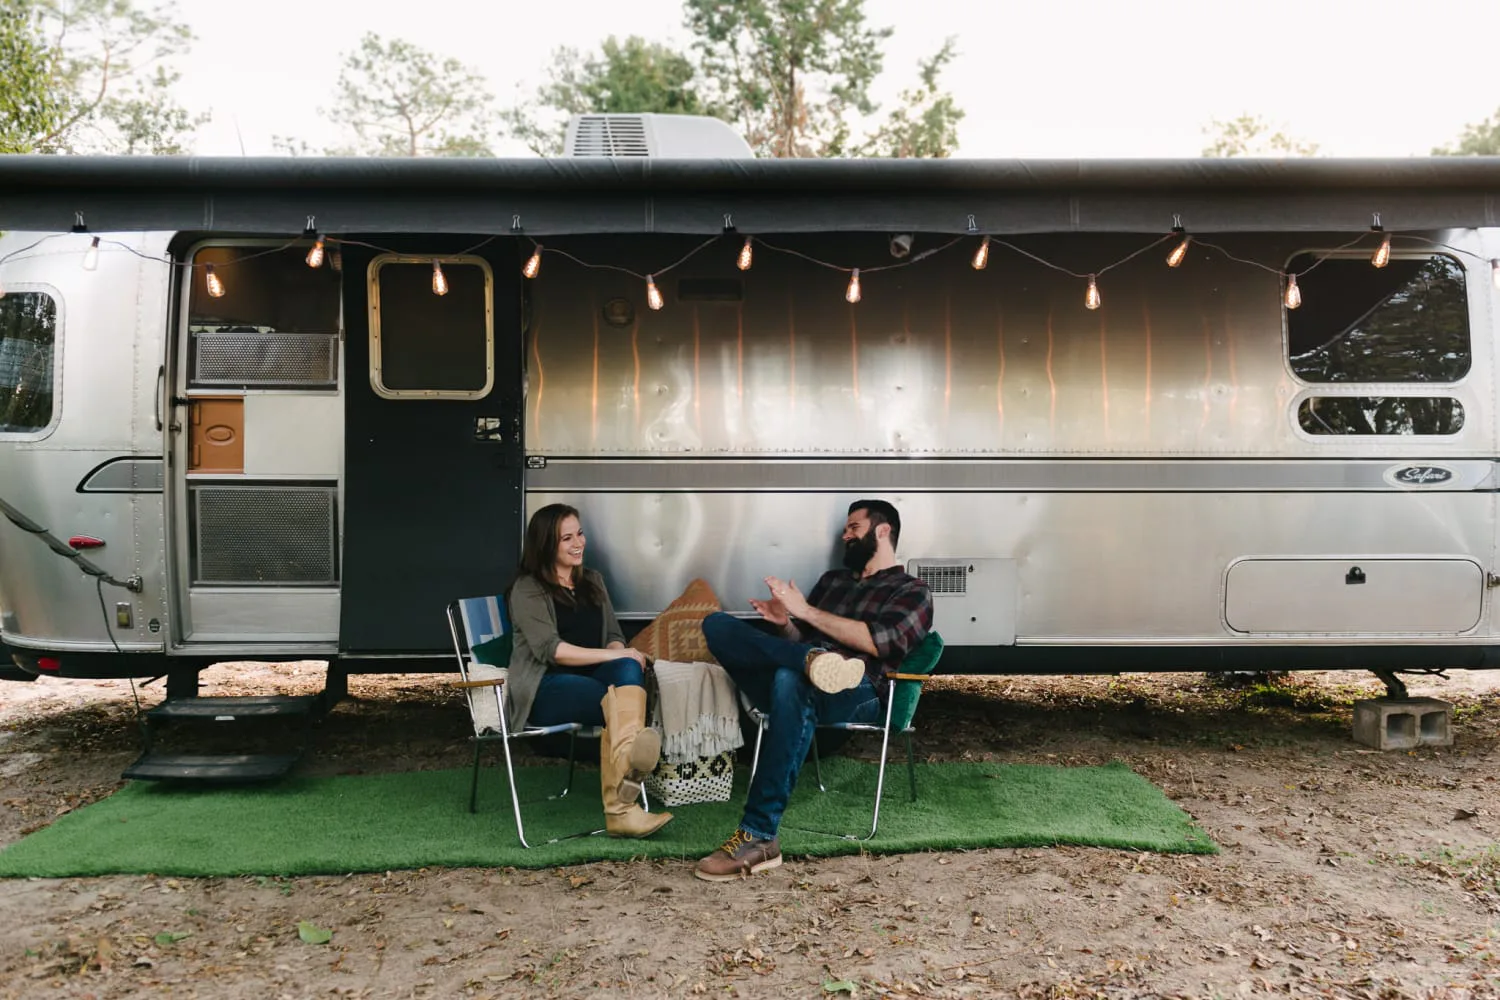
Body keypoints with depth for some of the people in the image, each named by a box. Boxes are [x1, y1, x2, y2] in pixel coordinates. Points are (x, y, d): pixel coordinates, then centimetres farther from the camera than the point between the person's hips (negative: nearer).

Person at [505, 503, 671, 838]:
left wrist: (622, 657, -9)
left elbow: (614, 635, 17)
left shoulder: (592, 581, 21)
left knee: (629, 670, -33)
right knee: (622, 701, -33)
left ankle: (627, 773, -53)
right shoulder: (528, 589, 1)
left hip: (594, 679, 4)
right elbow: (550, 649, -12)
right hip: (546, 688, -4)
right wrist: (616, 655, -19)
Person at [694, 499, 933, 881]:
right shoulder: (833, 579, 31)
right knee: (716, 624, -15)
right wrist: (785, 623, 1)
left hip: (856, 692, -5)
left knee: (791, 680, -41)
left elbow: (877, 642, -6)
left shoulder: (913, 591, 13)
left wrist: (805, 611, -7)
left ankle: (758, 837, -41)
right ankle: (814, 661, -37)